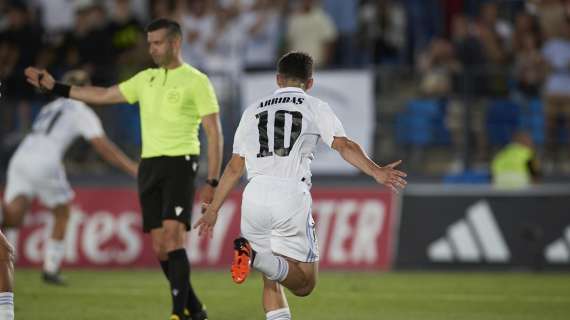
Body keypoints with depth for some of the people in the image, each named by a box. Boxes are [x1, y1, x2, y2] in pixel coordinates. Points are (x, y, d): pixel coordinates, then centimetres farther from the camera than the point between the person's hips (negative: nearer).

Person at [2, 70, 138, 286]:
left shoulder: (51, 108, 30)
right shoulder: (82, 112, 11)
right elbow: (103, 147, 2)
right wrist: (133, 169, 2)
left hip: (20, 156, 5)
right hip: (44, 163, -5)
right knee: (62, 213, 17)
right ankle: (51, 269, 19)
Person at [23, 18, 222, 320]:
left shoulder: (195, 81, -4)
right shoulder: (145, 79, 15)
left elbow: (214, 133, -6)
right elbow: (103, 95, 22)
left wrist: (212, 181, -12)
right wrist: (55, 86, 19)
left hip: (179, 162, -7)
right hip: (149, 166, 7)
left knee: (173, 237, -19)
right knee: (159, 246, 4)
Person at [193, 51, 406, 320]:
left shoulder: (253, 111, 22)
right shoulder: (315, 107, 13)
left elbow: (234, 167, 21)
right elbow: (343, 146, -4)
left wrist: (213, 210, 27)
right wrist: (375, 171, -11)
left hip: (255, 195, 4)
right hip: (292, 195, -4)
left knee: (271, 281, 16)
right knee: (304, 284, 0)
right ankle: (257, 257, -26)